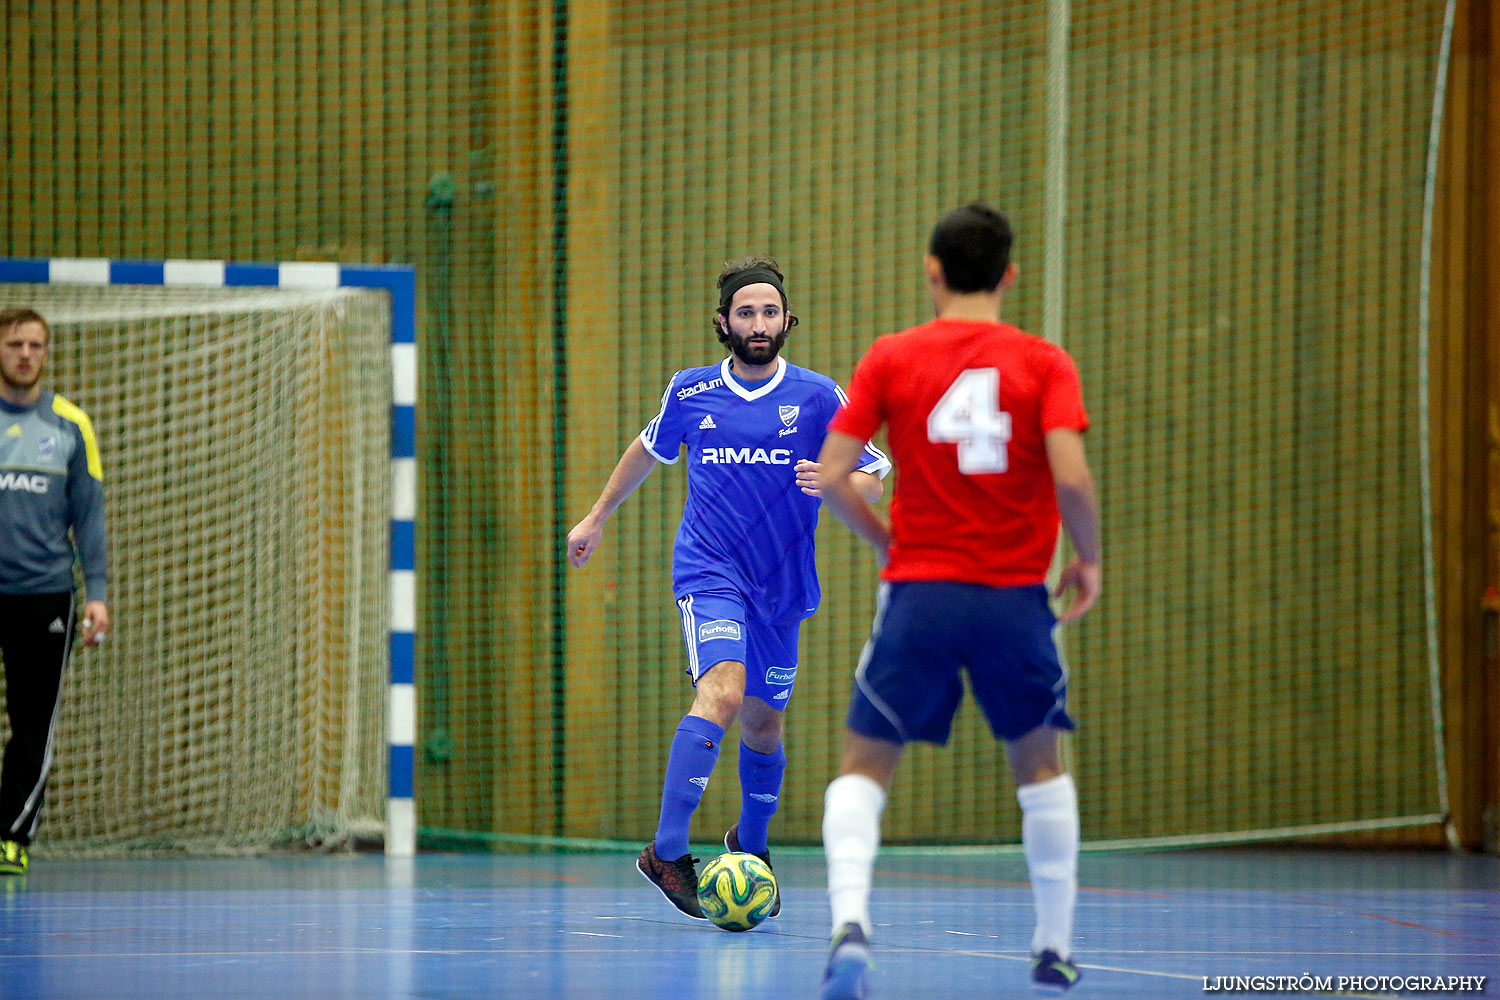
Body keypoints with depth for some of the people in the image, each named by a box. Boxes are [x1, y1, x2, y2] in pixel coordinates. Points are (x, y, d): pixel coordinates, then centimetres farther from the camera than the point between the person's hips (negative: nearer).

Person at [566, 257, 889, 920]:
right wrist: (597, 517, 30)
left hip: (780, 585, 2)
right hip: (709, 572, -2)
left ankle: (751, 845, 41)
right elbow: (650, 448, 22)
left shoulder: (817, 396, -2)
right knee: (722, 690, -26)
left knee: (762, 723, 13)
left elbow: (872, 481, 1)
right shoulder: (690, 392, 2)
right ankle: (667, 852, -27)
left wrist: (834, 483, -21)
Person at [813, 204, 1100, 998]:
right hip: (1015, 598, 0)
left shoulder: (890, 359, 1)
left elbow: (829, 475, -4)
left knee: (863, 769, 6)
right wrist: (1088, 558, 4)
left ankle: (849, 924, -20)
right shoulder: (1044, 365, -1)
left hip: (919, 591, 0)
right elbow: (1071, 477, -13)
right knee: (1039, 764, 21)